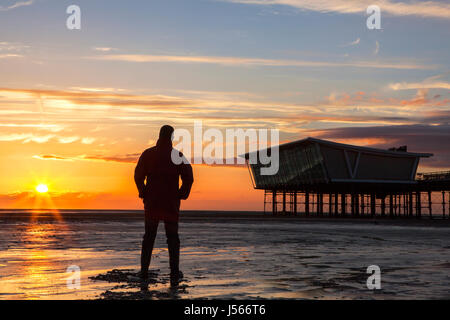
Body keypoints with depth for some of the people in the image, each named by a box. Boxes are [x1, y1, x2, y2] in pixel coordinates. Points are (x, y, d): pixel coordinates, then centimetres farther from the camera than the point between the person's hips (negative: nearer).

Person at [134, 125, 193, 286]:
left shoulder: (148, 154, 0)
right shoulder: (178, 156, -4)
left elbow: (138, 176, -4)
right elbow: (188, 178, -9)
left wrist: (144, 193, 8)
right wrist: (181, 194, 4)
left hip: (151, 202, 1)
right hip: (171, 204, -1)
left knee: (149, 236, 14)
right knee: (172, 237, 7)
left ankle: (144, 270, 12)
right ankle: (174, 274, 2)